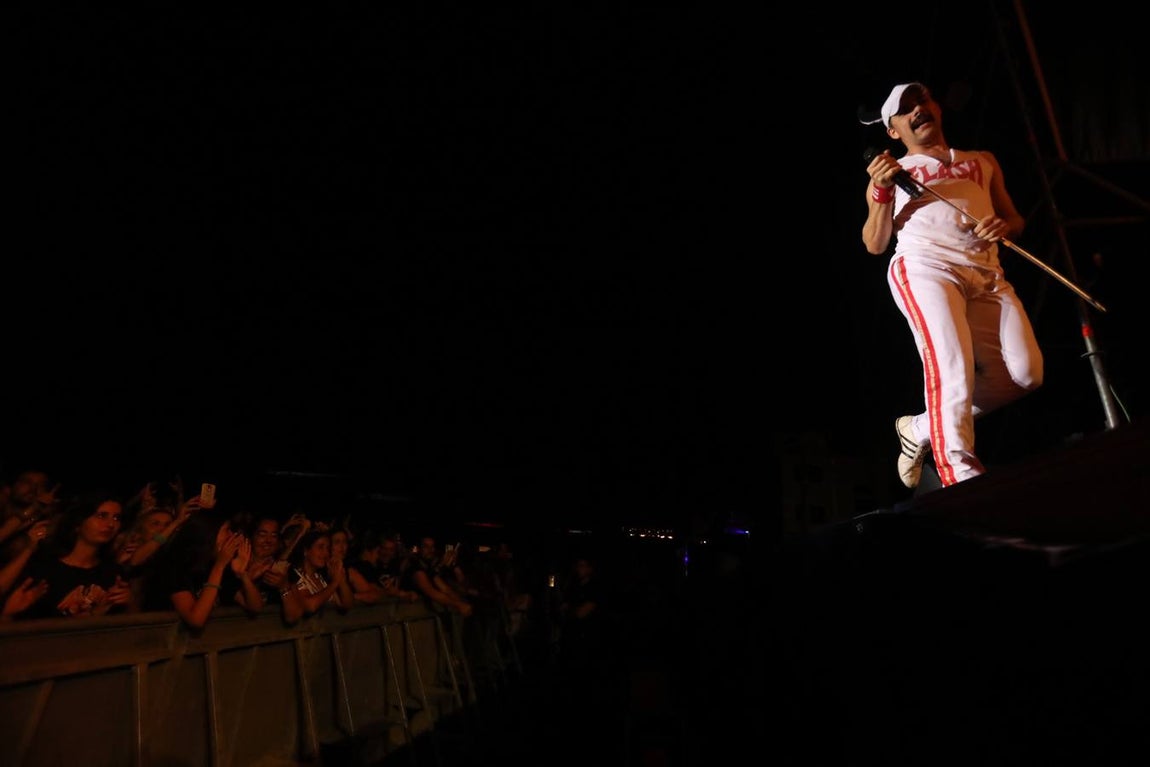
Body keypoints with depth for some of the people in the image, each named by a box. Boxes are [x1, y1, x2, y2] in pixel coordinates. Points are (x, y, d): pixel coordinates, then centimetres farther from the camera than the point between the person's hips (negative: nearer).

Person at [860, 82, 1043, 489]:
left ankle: (921, 428, -1)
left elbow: (1016, 219, 28)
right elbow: (875, 245, 9)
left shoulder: (983, 161, 31)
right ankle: (958, 466, -31)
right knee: (952, 360, -28)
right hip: (924, 267, -4)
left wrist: (1004, 226, 4)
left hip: (987, 275, 4)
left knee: (1025, 373, -15)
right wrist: (881, 192, -6)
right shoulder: (891, 172, 20)